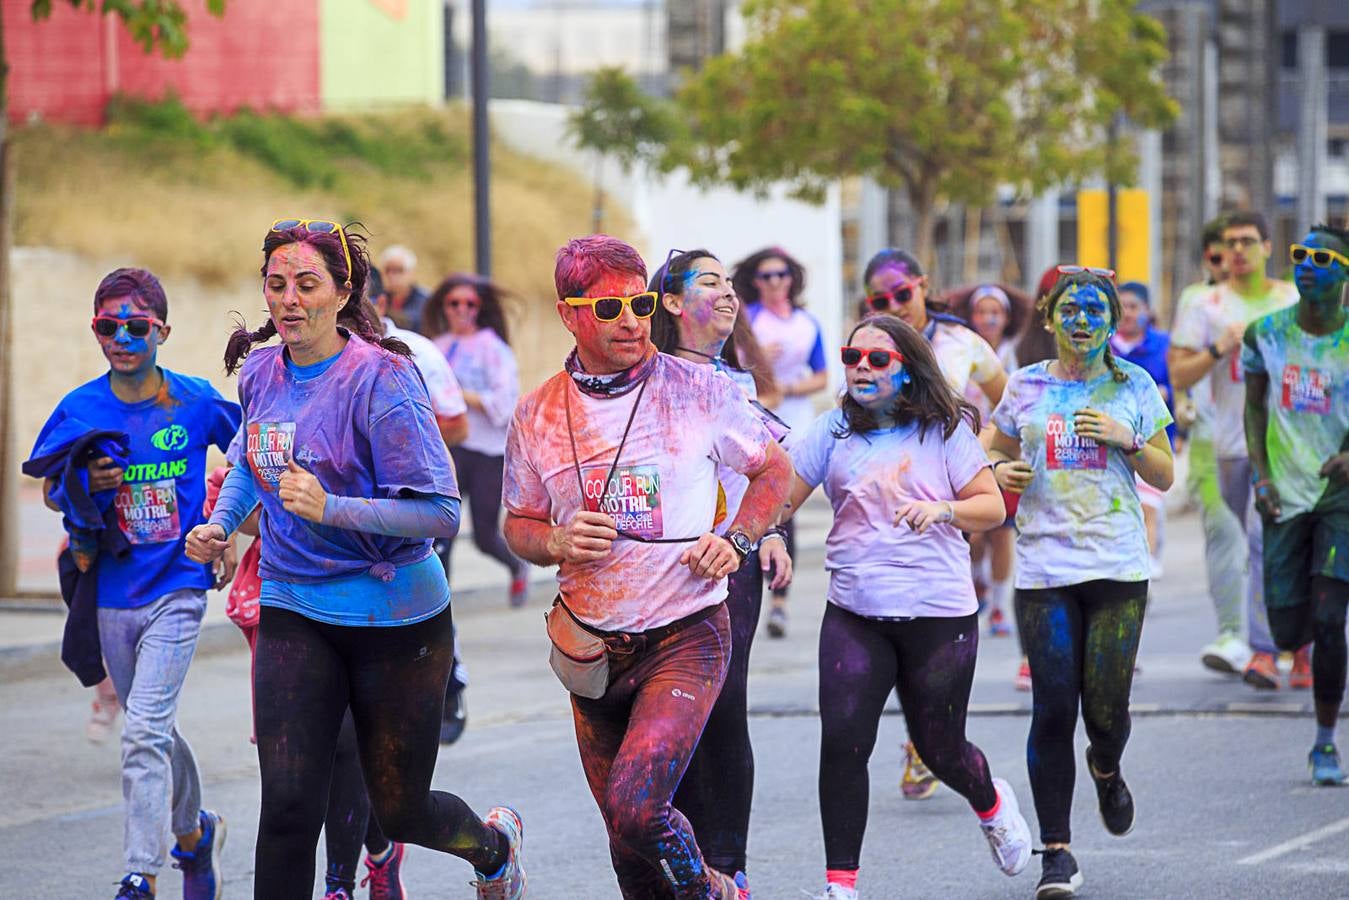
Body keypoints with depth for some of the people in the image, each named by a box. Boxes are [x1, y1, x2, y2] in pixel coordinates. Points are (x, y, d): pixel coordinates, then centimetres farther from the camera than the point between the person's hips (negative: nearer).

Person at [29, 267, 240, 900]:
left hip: (177, 590, -3)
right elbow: (49, 492, 8)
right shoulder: (79, 410, -1)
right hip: (112, 593, 3)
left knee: (144, 734, -15)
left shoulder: (196, 401, -6)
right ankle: (194, 831, 41)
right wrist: (87, 485, -14)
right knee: (153, 731, 17)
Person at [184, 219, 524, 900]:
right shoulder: (261, 373, 3)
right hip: (293, 615, 4)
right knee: (288, 809, -12)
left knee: (400, 812, 10)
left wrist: (331, 508, -30)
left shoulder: (382, 379, -17)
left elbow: (440, 511, -21)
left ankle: (494, 843, 44)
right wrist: (220, 524, 9)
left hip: (395, 613, -4)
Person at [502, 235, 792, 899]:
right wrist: (556, 543, -9)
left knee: (633, 806, -22)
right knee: (625, 834, 9)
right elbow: (517, 525, 14)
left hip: (686, 636, -4)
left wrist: (736, 540, -7)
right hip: (594, 650, 4)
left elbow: (774, 470, 10)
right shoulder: (538, 414, 3)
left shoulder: (699, 390, -3)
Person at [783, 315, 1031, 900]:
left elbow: (992, 506, -1)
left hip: (940, 614, -2)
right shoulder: (834, 431, 4)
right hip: (854, 615, 2)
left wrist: (941, 509, -20)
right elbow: (780, 497, 2)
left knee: (939, 748, 7)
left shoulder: (945, 430, 0)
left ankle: (991, 804, 43)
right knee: (842, 742, -11)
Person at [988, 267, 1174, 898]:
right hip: (1043, 569, 0)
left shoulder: (1134, 387, 6)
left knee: (1106, 708, -5)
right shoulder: (1025, 388, 8)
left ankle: (1106, 770, 34)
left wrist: (1127, 440, -8)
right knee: (1053, 709, -6)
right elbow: (999, 452, 21)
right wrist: (1000, 469, -2)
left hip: (1118, 566, 0)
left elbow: (1164, 477, 10)